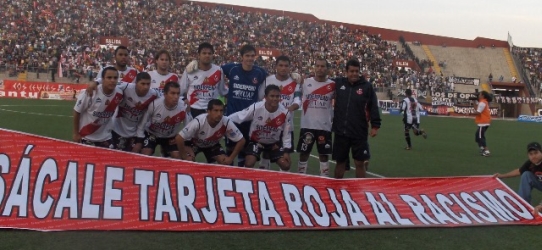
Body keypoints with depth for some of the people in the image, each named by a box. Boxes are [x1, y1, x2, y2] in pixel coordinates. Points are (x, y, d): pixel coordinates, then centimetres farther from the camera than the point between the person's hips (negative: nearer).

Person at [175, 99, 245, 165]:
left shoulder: (226, 123, -32)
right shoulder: (198, 122, -40)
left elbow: (241, 140, -20)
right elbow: (179, 138, -37)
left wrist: (231, 158, -23)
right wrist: (184, 156, -28)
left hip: (213, 144, 2)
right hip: (195, 143, -2)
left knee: (224, 162, -17)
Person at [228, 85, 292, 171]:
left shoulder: (285, 113, -20)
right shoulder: (255, 108, -27)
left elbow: (286, 133, -7)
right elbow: (238, 117, -18)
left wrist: (286, 151, -10)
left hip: (274, 143, 2)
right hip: (256, 141, -2)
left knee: (286, 165, -9)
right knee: (249, 164, -21)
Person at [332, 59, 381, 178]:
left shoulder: (367, 86, -4)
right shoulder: (338, 83, 2)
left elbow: (373, 107, -3)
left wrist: (375, 125, -7)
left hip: (359, 133, -2)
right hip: (340, 131, 2)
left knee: (360, 163, 5)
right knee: (340, 162, 14)